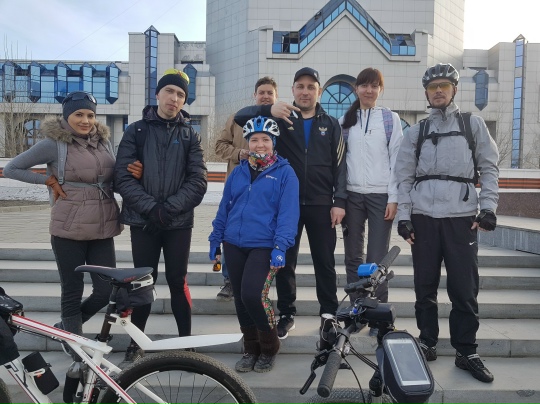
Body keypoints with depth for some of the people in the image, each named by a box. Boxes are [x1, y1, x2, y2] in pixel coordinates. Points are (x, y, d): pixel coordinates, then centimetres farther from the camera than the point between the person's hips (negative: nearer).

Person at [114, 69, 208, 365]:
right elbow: (123, 177, -4)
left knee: (178, 281, 4)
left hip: (179, 222, 0)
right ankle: (136, 342, 24)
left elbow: (198, 181, -2)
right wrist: (150, 207, -15)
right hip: (142, 220, 0)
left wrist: (169, 208, -14)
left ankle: (186, 341, 19)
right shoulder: (136, 131, 5)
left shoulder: (190, 135, 6)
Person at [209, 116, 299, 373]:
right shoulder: (238, 172, 12)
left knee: (253, 295, -17)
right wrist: (215, 240, 13)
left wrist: (280, 247, -18)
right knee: (240, 299, 10)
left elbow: (287, 213, -9)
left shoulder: (285, 173, -2)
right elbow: (224, 207, 15)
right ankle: (251, 349, 29)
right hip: (234, 245, 5)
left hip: (264, 247, -5)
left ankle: (269, 347, 10)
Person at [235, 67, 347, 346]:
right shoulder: (280, 120, 5)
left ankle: (329, 316, 21)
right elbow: (241, 116, -7)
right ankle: (286, 314, 23)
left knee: (325, 263, 7)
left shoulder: (331, 125, 10)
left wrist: (339, 201, -5)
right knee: (285, 262, 8)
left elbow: (339, 166, 6)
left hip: (321, 205, 1)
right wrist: (268, 110, -26)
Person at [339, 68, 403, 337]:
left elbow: (397, 159, 1)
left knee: (377, 259, -3)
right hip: (352, 195, 2)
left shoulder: (390, 119, 5)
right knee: (353, 257, 7)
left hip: (380, 195, -2)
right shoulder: (345, 121, 10)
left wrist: (394, 198, -7)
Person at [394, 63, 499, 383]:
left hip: (462, 216, -1)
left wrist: (488, 207, -6)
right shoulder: (417, 131, 13)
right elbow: (404, 175, 7)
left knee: (464, 288, 0)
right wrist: (403, 215, -2)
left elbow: (490, 168, 6)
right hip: (423, 217, 2)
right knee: (425, 285, 7)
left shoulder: (474, 124, 11)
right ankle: (428, 342, 21)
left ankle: (467, 352, 13)